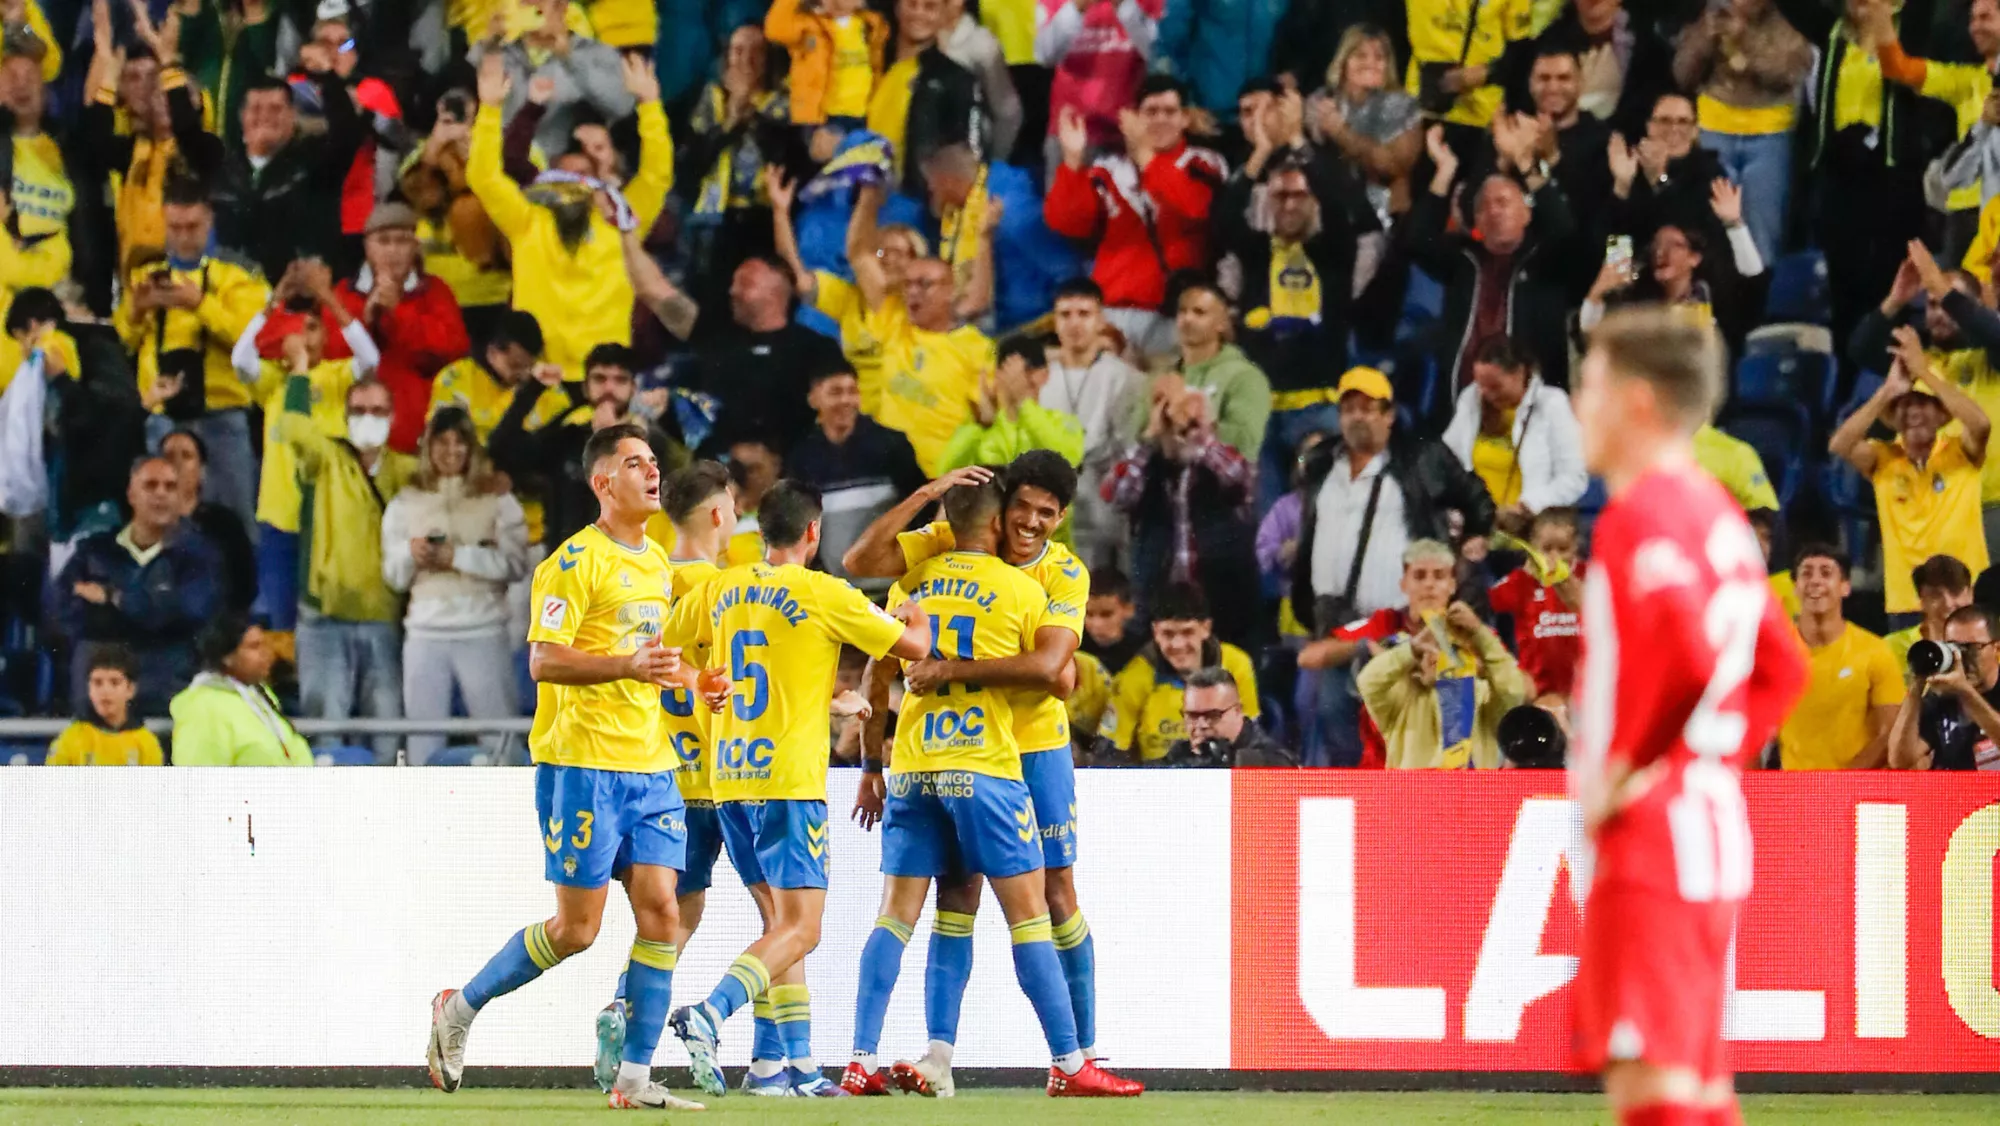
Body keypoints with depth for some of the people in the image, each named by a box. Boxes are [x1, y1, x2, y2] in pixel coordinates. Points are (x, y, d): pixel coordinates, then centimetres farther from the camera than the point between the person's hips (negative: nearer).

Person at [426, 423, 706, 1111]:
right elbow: (543, 660, -17)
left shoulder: (658, 563, 17)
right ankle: (460, 1009, 15)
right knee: (576, 928, -5)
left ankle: (635, 1079, 1)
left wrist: (683, 681, 14)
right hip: (583, 763, -7)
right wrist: (628, 666, -28)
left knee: (660, 913, -3)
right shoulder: (577, 562, -10)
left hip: (651, 765, 7)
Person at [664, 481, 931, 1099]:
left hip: (730, 777, 7)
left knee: (780, 920, 16)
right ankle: (710, 1012, -30)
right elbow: (913, 647, -1)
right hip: (789, 780, -7)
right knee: (799, 928, -8)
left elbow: (663, 644, 21)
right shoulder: (822, 594, -7)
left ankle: (793, 1066, 14)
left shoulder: (722, 590, 8)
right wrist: (916, 614, 23)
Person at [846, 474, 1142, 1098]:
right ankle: (1068, 1064, 0)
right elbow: (1050, 669, -12)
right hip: (984, 765, -4)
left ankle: (861, 1062, -2)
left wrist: (872, 768, 20)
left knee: (896, 914, 5)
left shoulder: (913, 582, 12)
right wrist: (965, 668, -3)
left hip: (911, 766, 4)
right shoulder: (1021, 589, 0)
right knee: (1028, 912, 0)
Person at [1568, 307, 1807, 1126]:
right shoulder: (1718, 516, 17)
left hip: (1650, 836, -10)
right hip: (1714, 827, 10)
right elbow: (1781, 669, 21)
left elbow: (1680, 647, -28)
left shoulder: (1644, 515, -13)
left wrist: (1621, 765, -16)